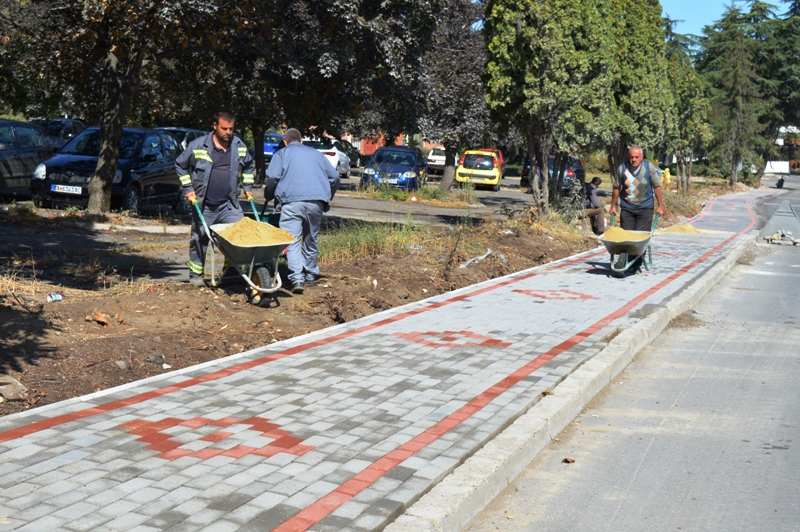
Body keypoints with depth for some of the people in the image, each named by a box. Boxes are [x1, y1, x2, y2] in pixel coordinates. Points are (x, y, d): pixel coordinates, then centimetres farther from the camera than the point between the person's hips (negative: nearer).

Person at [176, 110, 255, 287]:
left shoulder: (239, 146, 3)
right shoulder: (198, 146, -8)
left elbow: (249, 165, 23)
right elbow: (180, 165, 6)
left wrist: (248, 187, 17)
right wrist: (187, 188, 1)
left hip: (230, 204, 2)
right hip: (204, 206, -2)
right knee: (199, 239, 6)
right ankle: (196, 275, 22)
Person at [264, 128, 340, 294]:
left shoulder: (281, 154, 15)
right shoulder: (316, 154, 25)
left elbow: (272, 179, 0)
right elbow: (335, 177, 19)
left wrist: (268, 197, 17)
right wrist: (327, 199, 29)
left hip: (292, 201, -3)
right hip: (317, 201, 4)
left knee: (292, 241, -4)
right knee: (311, 240, 18)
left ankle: (297, 279, -17)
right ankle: (310, 276, 26)